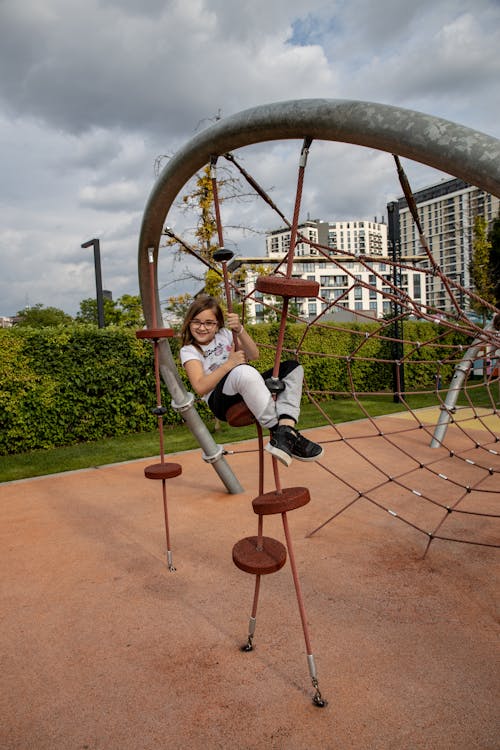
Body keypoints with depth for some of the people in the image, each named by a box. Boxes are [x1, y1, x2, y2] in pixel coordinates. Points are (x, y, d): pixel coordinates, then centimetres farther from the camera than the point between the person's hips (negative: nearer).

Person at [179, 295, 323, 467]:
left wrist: (239, 330, -15)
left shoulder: (225, 334, 17)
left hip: (248, 392, 6)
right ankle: (279, 430, -32)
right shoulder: (188, 350, 5)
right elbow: (200, 387, -12)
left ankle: (285, 432, -31)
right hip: (222, 402, -6)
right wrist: (229, 364, -18)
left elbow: (254, 355, 1)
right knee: (243, 371, -38)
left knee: (293, 368, -8)